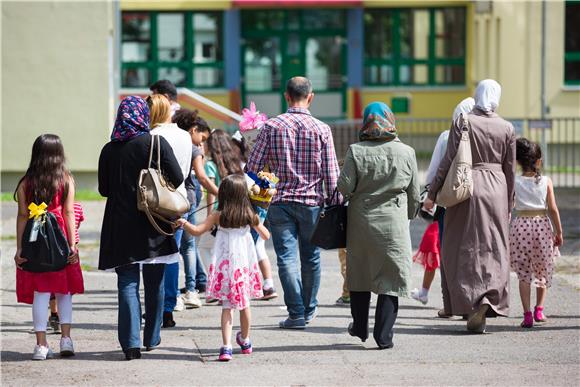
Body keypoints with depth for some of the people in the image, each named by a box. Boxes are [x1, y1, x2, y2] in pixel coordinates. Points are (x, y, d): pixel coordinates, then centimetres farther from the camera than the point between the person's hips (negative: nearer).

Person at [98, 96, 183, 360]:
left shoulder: (109, 150, 1)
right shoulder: (155, 142, -5)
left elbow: (104, 189, 8)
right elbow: (177, 178, -9)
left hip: (120, 224, 1)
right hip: (153, 225, -1)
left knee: (127, 283, 0)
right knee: (154, 284, 12)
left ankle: (131, 343, -9)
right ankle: (151, 338, 22)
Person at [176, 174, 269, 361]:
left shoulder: (218, 216, -6)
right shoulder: (249, 215, 0)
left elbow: (197, 230, -6)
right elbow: (266, 236, 8)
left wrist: (184, 223, 12)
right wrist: (256, 223, 26)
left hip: (225, 265, -2)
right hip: (245, 264, 2)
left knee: (227, 306, -2)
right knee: (244, 304, 19)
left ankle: (226, 346, -14)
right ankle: (245, 341, 36)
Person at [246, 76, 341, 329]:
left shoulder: (271, 126, -2)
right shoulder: (321, 129, -3)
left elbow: (252, 166, -2)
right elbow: (331, 173, -3)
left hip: (280, 201, -1)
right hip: (312, 202, 1)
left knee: (287, 258, 1)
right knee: (311, 257, 14)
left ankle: (296, 313, -5)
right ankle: (309, 309, 26)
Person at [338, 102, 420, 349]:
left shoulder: (356, 151, -6)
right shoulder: (406, 152, -1)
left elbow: (344, 186, -10)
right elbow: (414, 193, 4)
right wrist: (408, 216, 20)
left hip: (361, 220, 1)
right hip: (394, 221, -1)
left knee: (359, 274, 17)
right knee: (390, 278, 3)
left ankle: (360, 327, 29)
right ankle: (384, 336, -2)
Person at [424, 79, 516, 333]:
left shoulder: (462, 123, -6)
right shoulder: (507, 128, 2)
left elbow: (448, 161, -8)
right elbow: (510, 169, 7)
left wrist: (432, 194, -1)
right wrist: (508, 205, 17)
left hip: (467, 185, -2)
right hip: (496, 188, 2)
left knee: (464, 248, 6)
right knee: (493, 248, 7)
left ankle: (471, 301, -3)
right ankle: (490, 300, -5)